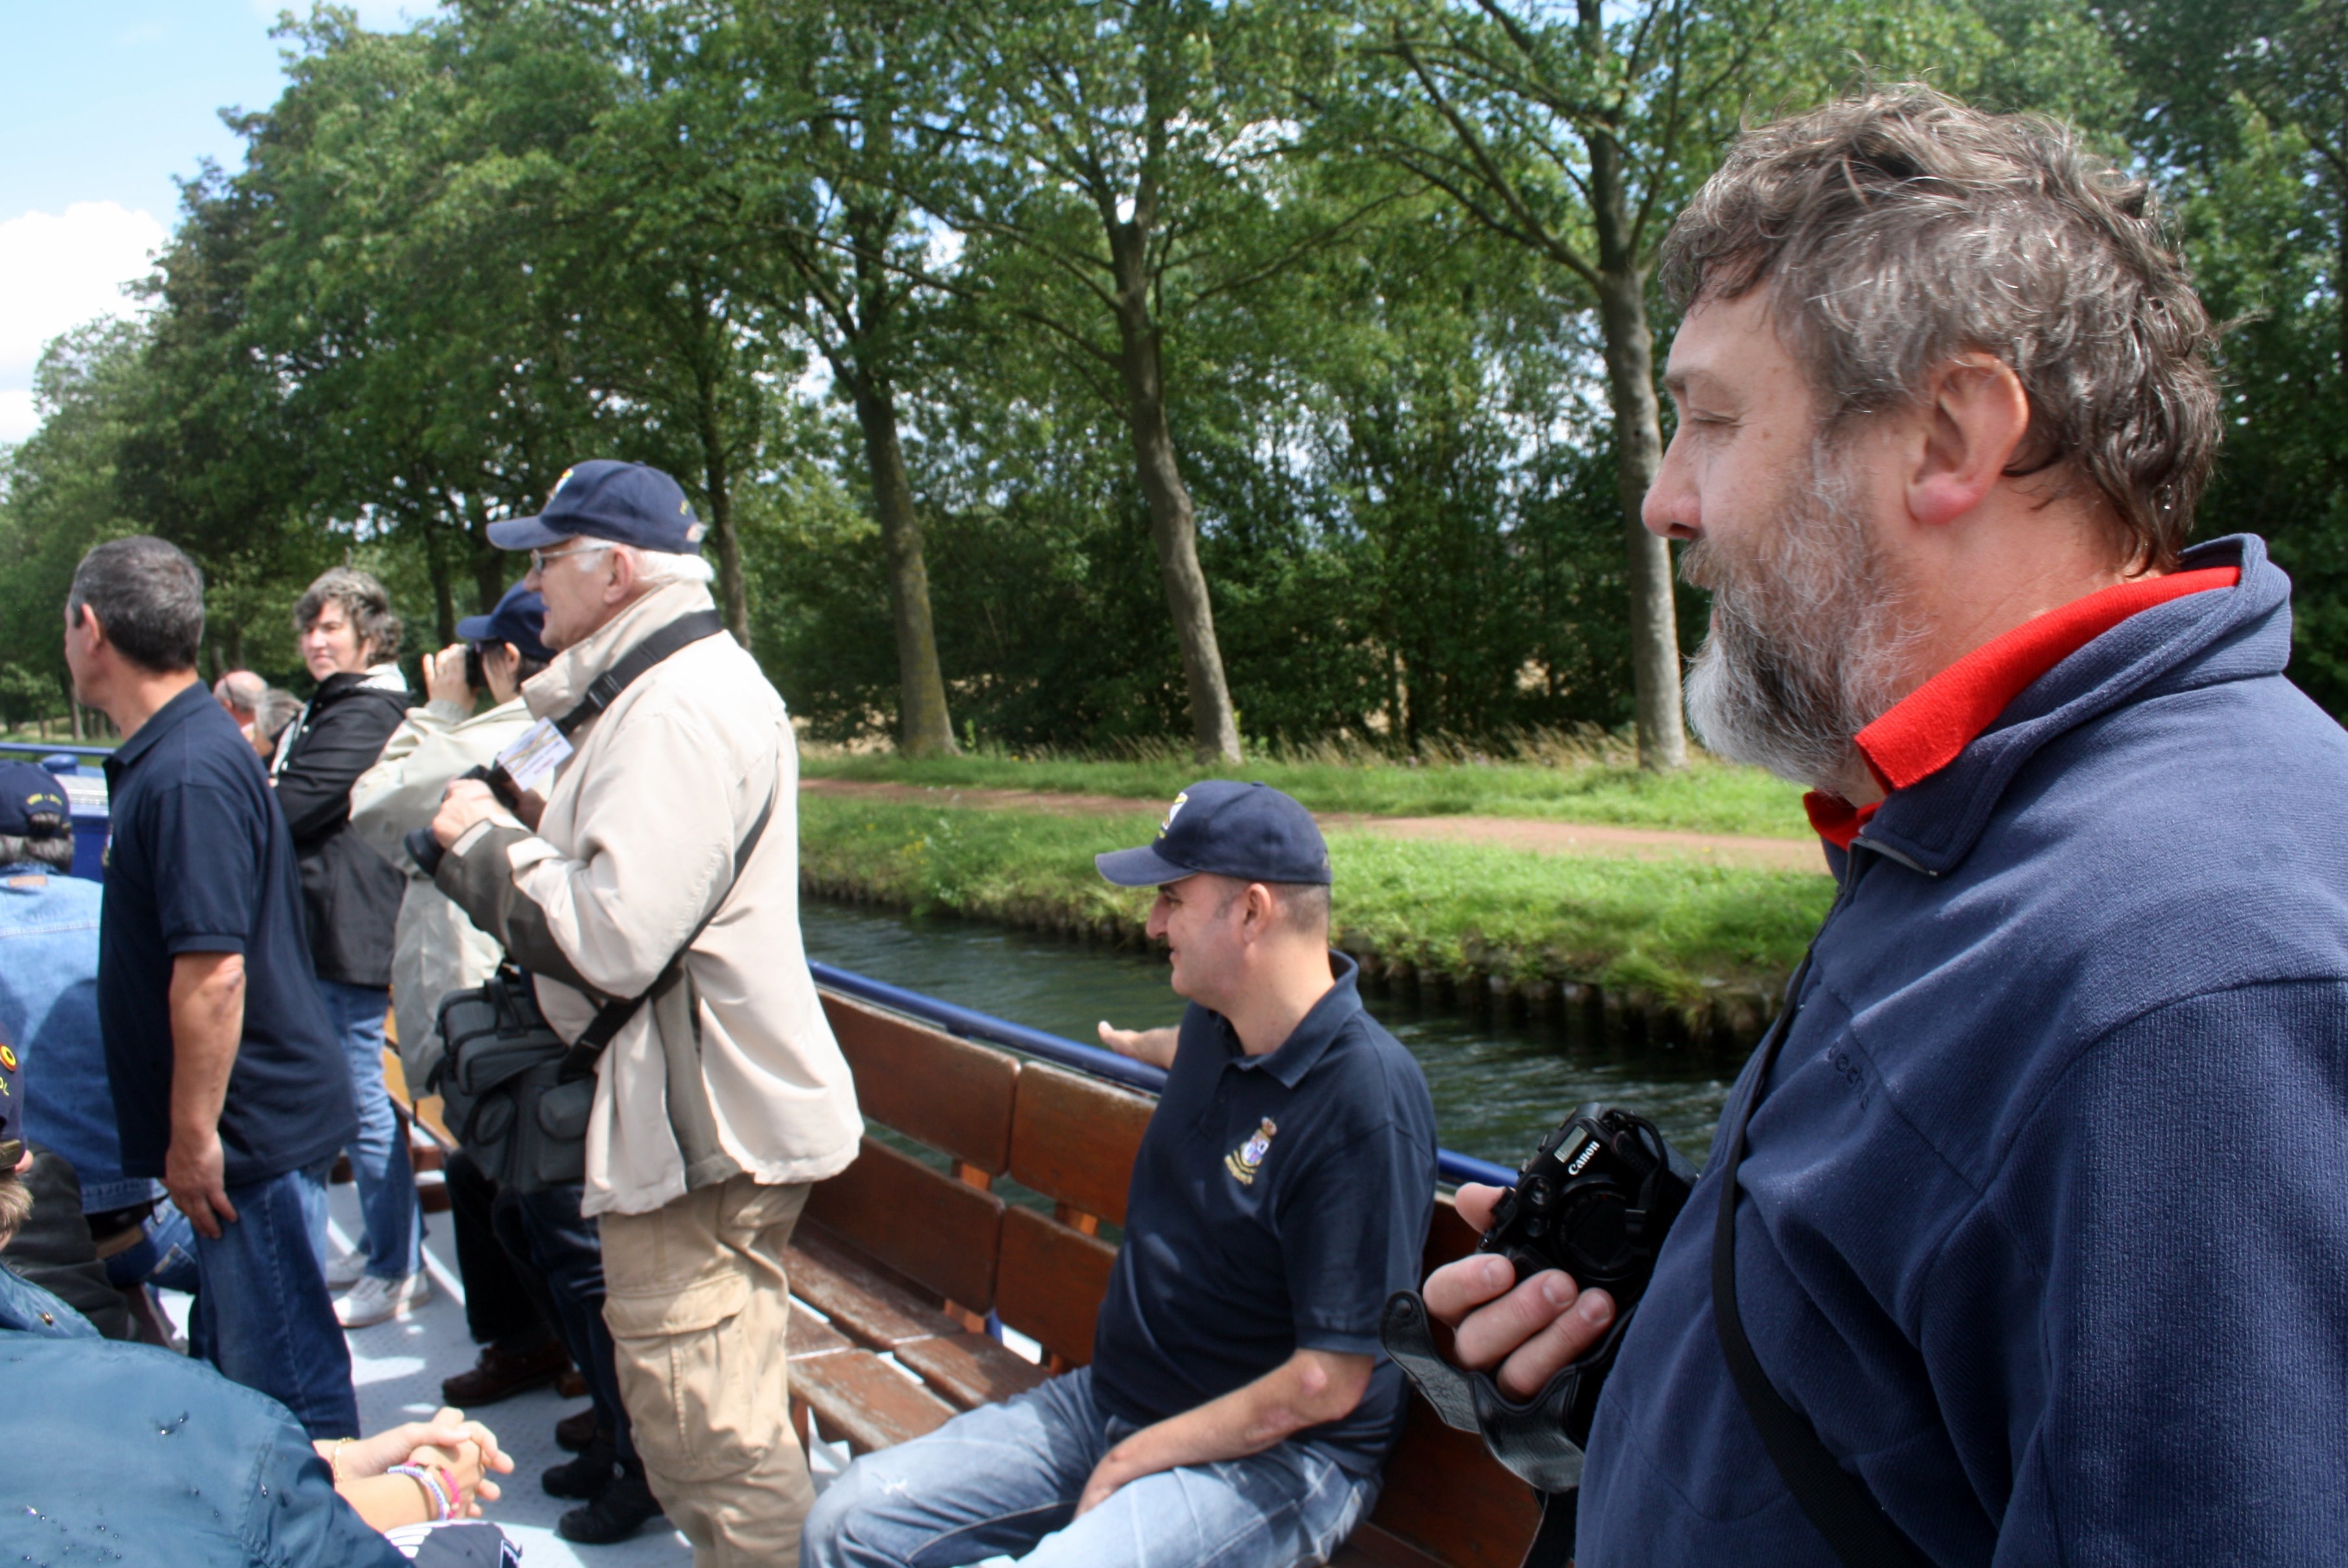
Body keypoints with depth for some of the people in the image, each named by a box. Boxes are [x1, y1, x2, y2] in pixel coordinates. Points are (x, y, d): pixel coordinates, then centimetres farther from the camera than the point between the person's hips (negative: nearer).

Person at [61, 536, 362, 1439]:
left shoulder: (186, 774, -21)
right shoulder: (162, 758, 12)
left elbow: (213, 971, -25)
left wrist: (194, 1137, -19)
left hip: (250, 1129, -10)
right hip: (247, 1126, 10)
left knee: (282, 1370, 1)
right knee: (236, 1358, 20)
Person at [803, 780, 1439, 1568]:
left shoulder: (1368, 1098, -23)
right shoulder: (1216, 1023, 1)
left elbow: (1329, 1382, -22)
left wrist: (1134, 1461, -14)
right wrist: (1136, 1044, 51)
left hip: (1273, 1452, -7)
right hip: (1110, 1399, 7)